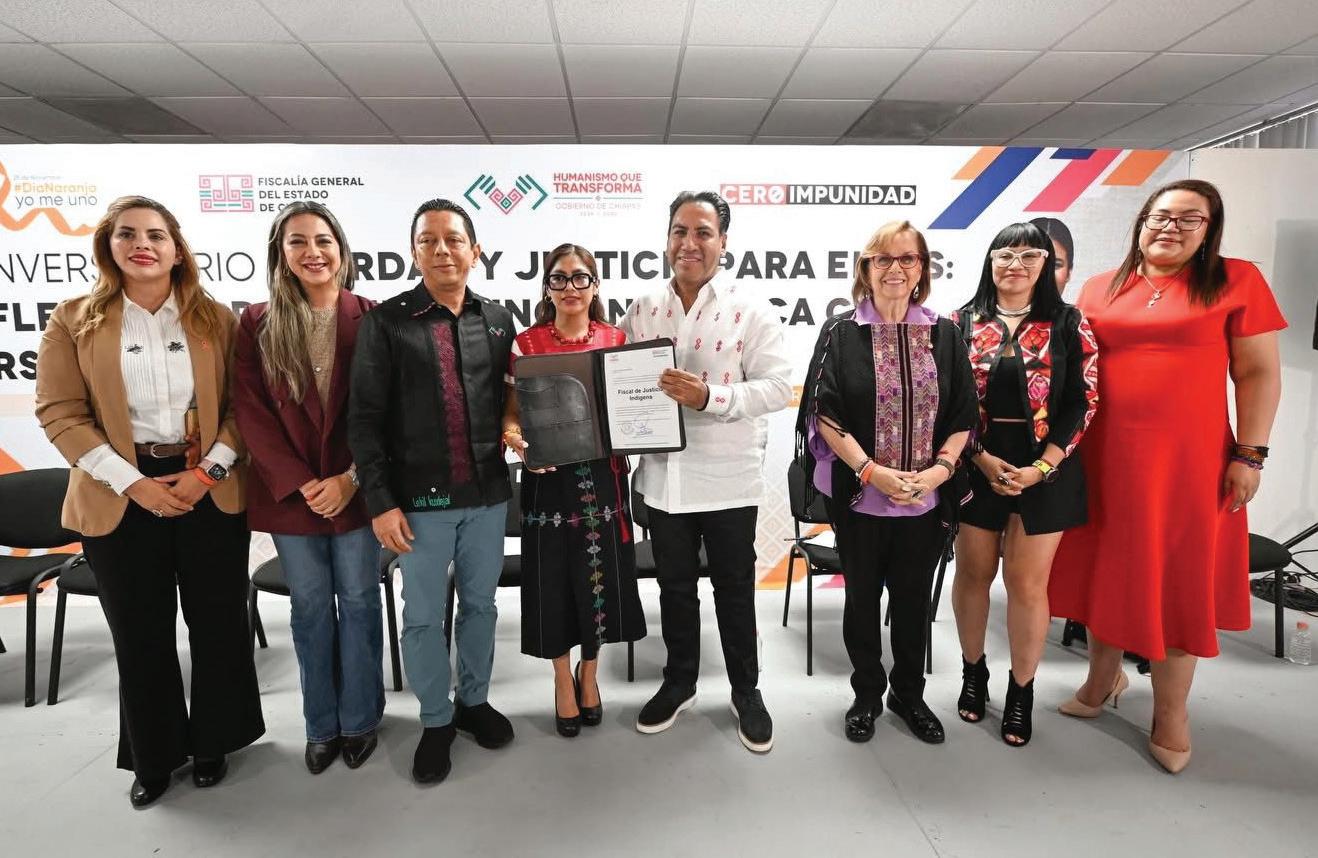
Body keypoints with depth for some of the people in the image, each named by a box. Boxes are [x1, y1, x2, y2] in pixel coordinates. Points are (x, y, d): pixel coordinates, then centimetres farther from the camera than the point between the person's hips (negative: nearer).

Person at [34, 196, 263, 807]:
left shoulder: (217, 319, 2)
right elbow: (59, 412, -4)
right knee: (140, 635, 12)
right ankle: (153, 757, 33)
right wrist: (132, 483, -13)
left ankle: (213, 742, 32)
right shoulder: (74, 320, 1)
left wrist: (209, 470, -12)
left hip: (211, 491, 0)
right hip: (120, 497, 0)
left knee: (218, 623, 10)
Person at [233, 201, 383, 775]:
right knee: (310, 609, 13)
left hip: (356, 489, -1)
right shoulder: (258, 324, 2)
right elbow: (251, 411, -3)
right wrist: (301, 483, -11)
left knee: (358, 603, 10)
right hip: (289, 492, 2)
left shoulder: (370, 319, -3)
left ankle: (359, 720, 27)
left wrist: (350, 479, -13)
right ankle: (322, 726, 29)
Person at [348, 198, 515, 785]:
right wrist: (380, 501, -10)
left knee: (480, 604, 17)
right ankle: (435, 721, 30)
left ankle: (474, 701, 38)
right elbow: (364, 418, -6)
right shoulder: (386, 322, -5)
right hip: (421, 497, -3)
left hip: (488, 493, 3)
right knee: (424, 616, 10)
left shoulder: (498, 320, 5)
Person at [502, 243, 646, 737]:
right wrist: (514, 435, -22)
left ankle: (589, 674, 36)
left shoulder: (616, 340, 4)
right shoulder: (526, 344, 0)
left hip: (603, 476, 2)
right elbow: (512, 412, -2)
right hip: (548, 478, -1)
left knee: (601, 576, 10)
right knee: (554, 580, 7)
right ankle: (564, 683, 30)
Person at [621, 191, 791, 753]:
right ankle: (679, 683, 39)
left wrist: (710, 397, -26)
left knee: (734, 590, 12)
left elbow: (778, 386, -13)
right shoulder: (643, 311, 6)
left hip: (728, 479, -3)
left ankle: (746, 691, 33)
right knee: (674, 586, 18)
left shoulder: (750, 310, -7)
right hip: (663, 478, 4)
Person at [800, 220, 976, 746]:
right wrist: (872, 471, -17)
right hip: (859, 498, -2)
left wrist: (940, 469, -12)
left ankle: (909, 694, 35)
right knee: (862, 597, 12)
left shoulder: (944, 336, 4)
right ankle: (867, 695, 32)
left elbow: (963, 417, 3)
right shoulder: (842, 333, -3)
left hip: (926, 500, 2)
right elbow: (826, 416, -8)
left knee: (914, 599, 15)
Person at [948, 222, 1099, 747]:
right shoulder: (963, 322, 2)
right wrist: (982, 459, -11)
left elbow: (1083, 401, -3)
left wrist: (1041, 467, -12)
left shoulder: (1068, 324, 1)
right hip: (976, 466, 1)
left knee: (1028, 584, 4)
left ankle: (1021, 690, 22)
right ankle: (973, 671, 30)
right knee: (974, 573, 10)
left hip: (1045, 470, -1)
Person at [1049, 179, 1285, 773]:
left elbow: (1259, 373, 0)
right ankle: (1105, 676, 35)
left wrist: (1249, 454, -6)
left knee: (1179, 580, 7)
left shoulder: (1236, 281, 1)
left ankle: (1171, 712, 23)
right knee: (1107, 570, 14)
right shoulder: (1098, 289, 8)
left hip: (1188, 461, -2)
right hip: (1104, 458, 3)